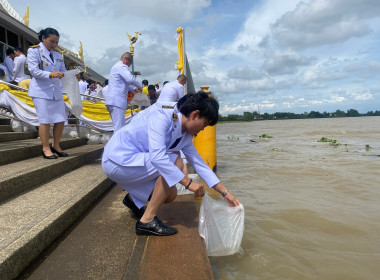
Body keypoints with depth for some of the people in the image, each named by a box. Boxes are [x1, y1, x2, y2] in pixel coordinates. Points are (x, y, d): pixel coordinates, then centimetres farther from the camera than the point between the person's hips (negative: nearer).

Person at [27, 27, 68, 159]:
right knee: (45, 120, -5)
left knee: (61, 119, 2)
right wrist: (51, 74, -23)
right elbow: (34, 71, -9)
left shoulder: (58, 55, 18)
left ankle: (56, 146, 17)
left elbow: (63, 71, 12)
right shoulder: (34, 51, 1)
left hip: (56, 91, 6)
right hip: (41, 91, -5)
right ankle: (46, 148, 6)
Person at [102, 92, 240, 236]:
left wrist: (225, 193, 6)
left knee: (171, 195, 3)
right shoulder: (162, 116, -23)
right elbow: (157, 156, -34)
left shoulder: (186, 137, 4)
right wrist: (188, 182, -30)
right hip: (117, 160, -9)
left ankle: (133, 199, 29)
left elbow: (199, 164, 8)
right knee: (175, 162, -20)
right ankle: (147, 221, -13)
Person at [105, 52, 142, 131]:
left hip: (112, 100, 10)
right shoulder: (122, 66, -5)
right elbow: (130, 79, -21)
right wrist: (140, 86, -4)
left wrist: (134, 89, 23)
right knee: (119, 128, -14)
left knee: (117, 126, 12)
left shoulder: (116, 66, 28)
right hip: (117, 100, -10)